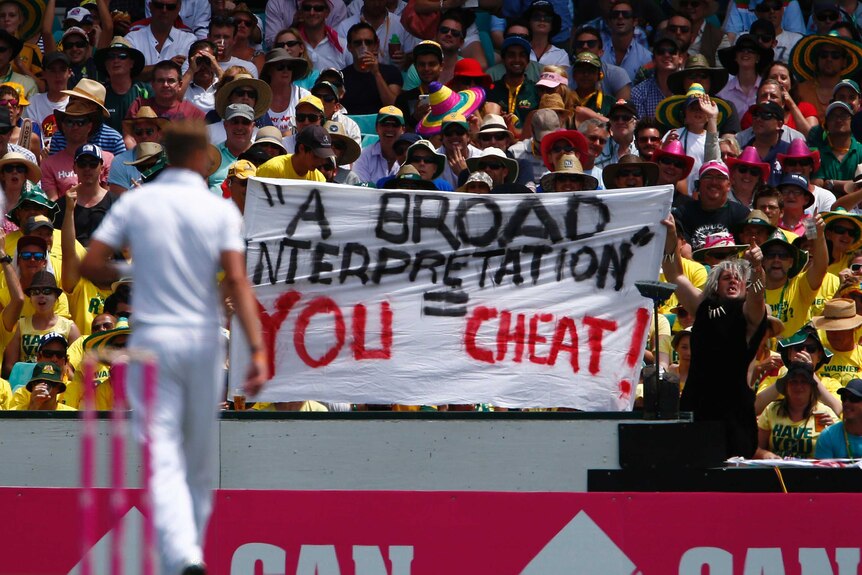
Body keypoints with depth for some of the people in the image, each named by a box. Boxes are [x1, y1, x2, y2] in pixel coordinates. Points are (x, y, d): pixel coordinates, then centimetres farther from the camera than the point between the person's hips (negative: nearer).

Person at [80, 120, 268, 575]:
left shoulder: (135, 203, 0)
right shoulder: (221, 211, -3)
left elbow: (91, 265, -4)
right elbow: (236, 282, -12)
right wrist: (257, 350, -16)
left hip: (151, 341, 0)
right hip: (202, 340, 0)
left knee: (162, 459, -6)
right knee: (201, 460, 16)